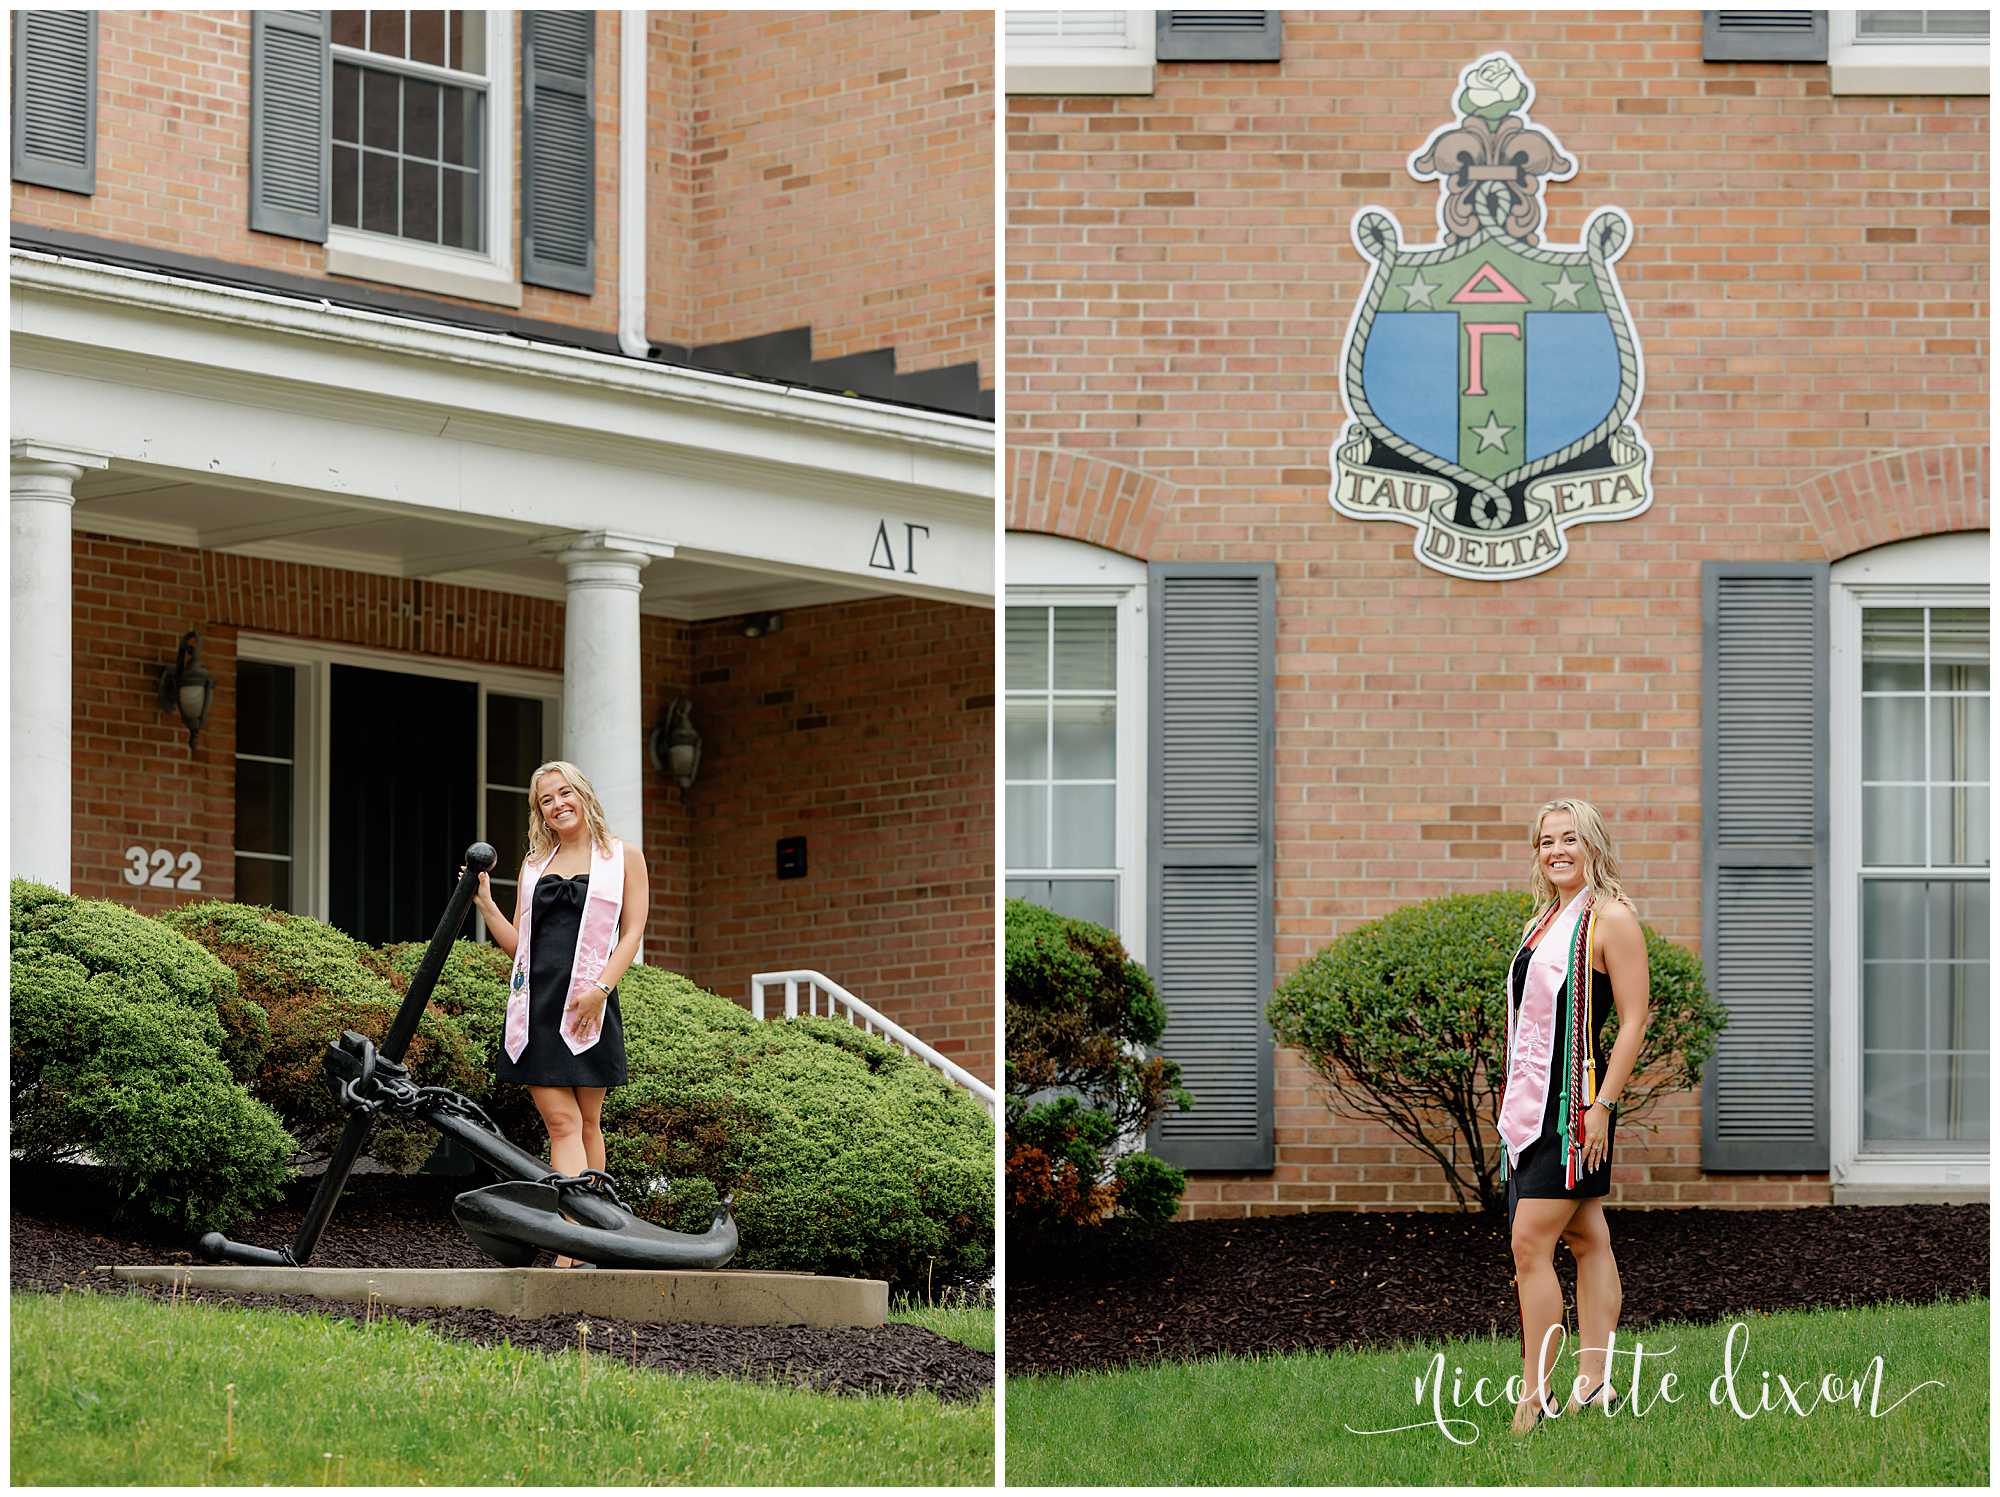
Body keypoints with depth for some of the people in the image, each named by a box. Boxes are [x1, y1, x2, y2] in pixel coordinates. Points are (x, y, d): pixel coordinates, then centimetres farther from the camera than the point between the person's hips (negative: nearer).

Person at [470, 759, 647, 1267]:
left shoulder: (622, 858, 10)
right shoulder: (534, 865, 19)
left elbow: (632, 932, 2)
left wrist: (601, 987, -11)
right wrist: (484, 903, 4)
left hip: (588, 1003, -2)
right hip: (536, 1002, 2)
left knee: (586, 1124, 2)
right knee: (561, 1122, -8)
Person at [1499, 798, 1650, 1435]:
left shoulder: (1611, 918, -9)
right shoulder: (1543, 922, 17)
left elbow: (1634, 1020, -12)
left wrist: (1602, 1104, -18)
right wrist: (1515, 1105, 18)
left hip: (1576, 1102, -8)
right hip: (1532, 1101, 8)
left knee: (1529, 1242, -12)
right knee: (1586, 1238, 10)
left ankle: (1534, 1394, -11)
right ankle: (1593, 1380, 12)